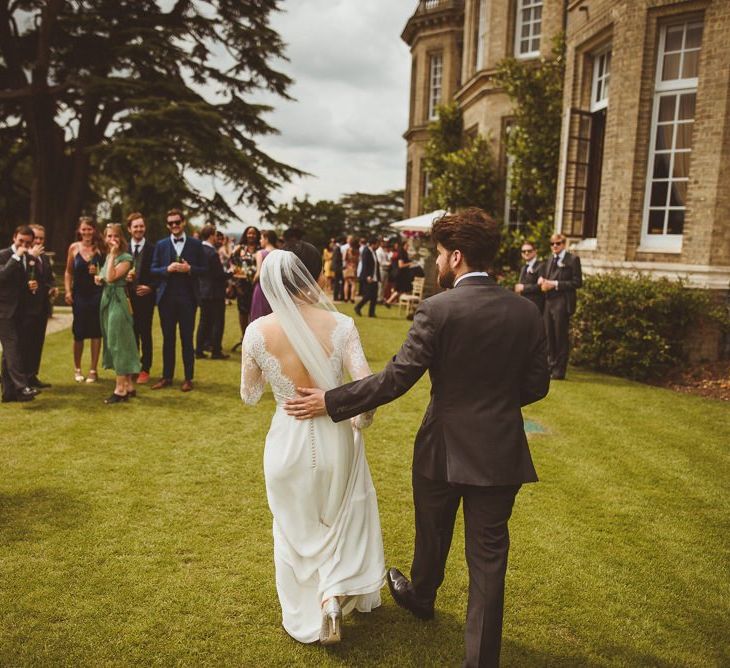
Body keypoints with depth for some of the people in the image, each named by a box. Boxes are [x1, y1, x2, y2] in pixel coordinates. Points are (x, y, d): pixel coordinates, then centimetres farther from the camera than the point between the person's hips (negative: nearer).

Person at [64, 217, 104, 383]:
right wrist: (67, 291, -1)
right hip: (79, 294, 1)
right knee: (79, 332, 4)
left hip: (97, 293, 0)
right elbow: (68, 272, 7)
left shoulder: (100, 247, 1)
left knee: (96, 332, 2)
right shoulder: (74, 247, 3)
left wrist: (99, 272, -14)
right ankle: (77, 369, 22)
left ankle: (93, 370, 13)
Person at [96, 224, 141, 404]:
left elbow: (112, 277, -22)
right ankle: (128, 385, 16)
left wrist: (113, 255, -17)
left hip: (118, 301, -9)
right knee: (113, 344, 9)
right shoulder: (108, 256, 15)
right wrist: (99, 278, 5)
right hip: (107, 300, 9)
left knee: (117, 343, -8)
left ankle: (120, 389, -4)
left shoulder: (126, 258, -10)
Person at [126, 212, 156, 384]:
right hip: (128, 297, 2)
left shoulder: (153, 248, -2)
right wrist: (125, 277, -13)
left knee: (145, 334, 3)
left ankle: (145, 370, 11)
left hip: (146, 297, -2)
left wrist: (150, 287, -14)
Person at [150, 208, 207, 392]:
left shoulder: (195, 244, 3)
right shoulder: (161, 244, 7)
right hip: (166, 298, 2)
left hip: (187, 297, -2)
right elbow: (153, 270, 5)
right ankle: (167, 377, 17)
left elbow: (204, 269, 2)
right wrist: (167, 269, -13)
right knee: (168, 338, 9)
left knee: (187, 339, 4)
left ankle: (188, 378, 12)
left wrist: (189, 269, -15)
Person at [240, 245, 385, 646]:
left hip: (288, 443, 0)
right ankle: (336, 591, 16)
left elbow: (249, 396, -1)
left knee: (297, 530, 24)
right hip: (335, 439, 0)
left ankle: (308, 616, 33)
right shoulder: (340, 325, -15)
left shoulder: (258, 331, -13)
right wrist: (363, 418, 4)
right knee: (344, 519, 29)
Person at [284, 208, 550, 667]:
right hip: (502, 451, 2)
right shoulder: (527, 312, -4)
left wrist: (330, 401, -10)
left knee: (432, 534, 24)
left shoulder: (438, 310, -18)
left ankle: (421, 596, 53)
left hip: (445, 448, -2)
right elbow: (537, 385, 2)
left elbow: (396, 379, -19)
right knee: (488, 555, 11)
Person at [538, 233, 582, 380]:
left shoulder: (573, 259, -3)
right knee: (549, 337, 10)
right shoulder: (550, 260, 18)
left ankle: (559, 371, 4)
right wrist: (542, 281, -1)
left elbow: (577, 282, -9)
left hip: (562, 303, -6)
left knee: (561, 337, -2)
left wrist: (555, 284, -15)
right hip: (548, 302, 7)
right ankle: (551, 366, 21)